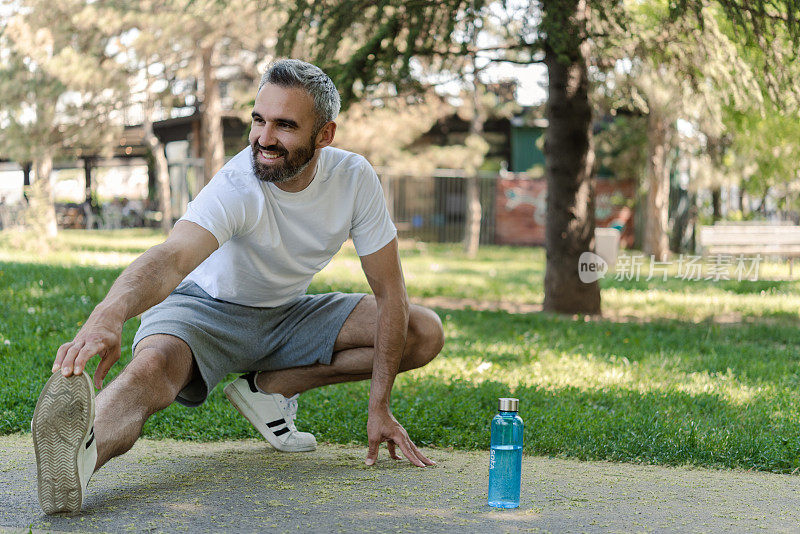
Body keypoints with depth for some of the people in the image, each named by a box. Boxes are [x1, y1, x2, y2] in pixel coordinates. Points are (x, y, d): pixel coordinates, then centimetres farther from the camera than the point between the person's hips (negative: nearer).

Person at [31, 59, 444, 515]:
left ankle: (268, 387, -7)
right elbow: (170, 259, -48)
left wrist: (379, 407, -15)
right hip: (204, 309, -5)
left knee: (425, 333, -8)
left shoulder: (354, 178, -18)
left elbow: (389, 292, -11)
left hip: (288, 314, 5)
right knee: (152, 367, -39)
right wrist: (108, 317, -70)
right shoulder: (236, 187, -29)